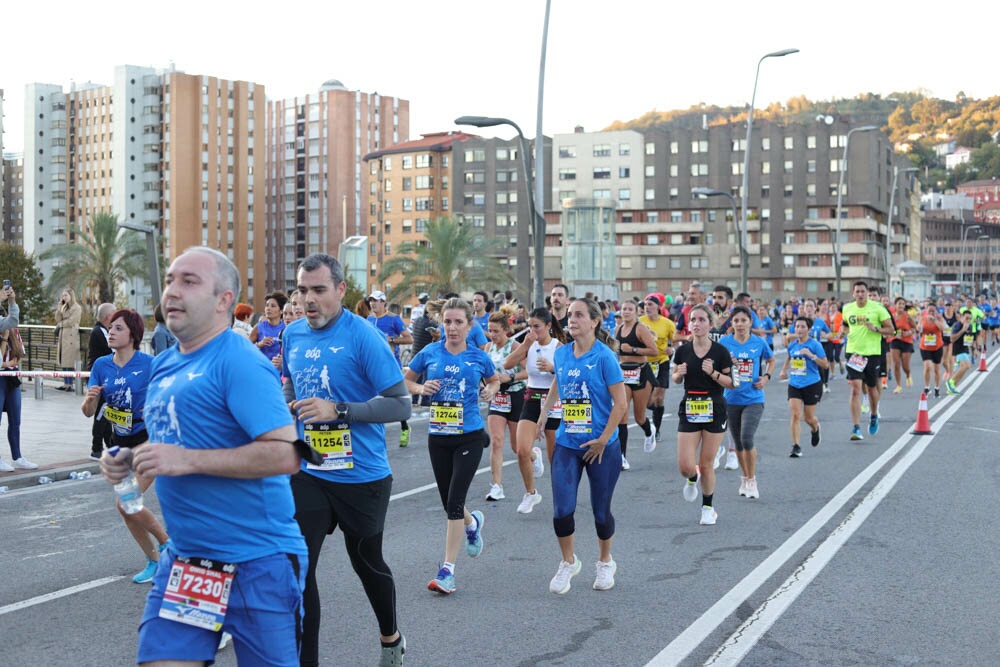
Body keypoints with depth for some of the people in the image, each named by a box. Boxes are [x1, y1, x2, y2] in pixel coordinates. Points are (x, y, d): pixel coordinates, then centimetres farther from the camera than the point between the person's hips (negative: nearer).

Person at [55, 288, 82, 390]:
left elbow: (71, 322, -11)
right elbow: (58, 319, 9)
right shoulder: (64, 307, 19)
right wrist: (60, 305, 5)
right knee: (63, 361, 6)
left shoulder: (76, 308, -5)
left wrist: (60, 324, 3)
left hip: (71, 336, -8)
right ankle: (66, 384, 10)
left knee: (69, 362, -10)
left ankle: (70, 385, -8)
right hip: (62, 336, 8)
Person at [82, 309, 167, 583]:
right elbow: (88, 411, 0)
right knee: (126, 508, 7)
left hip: (149, 440, -6)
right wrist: (90, 398, -21)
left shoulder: (149, 364, -13)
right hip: (121, 443, 6)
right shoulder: (101, 365, 1)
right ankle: (154, 560, 25)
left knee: (126, 503, -16)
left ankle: (166, 541, 8)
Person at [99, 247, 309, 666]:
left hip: (257, 563, -7)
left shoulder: (239, 363, -15)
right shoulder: (164, 365, 11)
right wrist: (131, 461, 4)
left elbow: (285, 455, -23)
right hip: (183, 559, 7)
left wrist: (186, 460, -24)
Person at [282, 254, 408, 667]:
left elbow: (400, 404, -18)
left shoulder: (363, 336, -16)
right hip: (307, 473, 4)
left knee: (367, 563, 16)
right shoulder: (292, 334, 1)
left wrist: (338, 410, -26)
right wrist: (288, 408, 3)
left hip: (362, 475, -3)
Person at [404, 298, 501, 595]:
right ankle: (473, 522, 48)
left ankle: (448, 569, -1)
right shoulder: (430, 353, -1)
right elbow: (406, 380, 11)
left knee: (454, 501, -9)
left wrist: (491, 391, -4)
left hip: (470, 436, -2)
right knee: (447, 501, 11)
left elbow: (494, 379, 18)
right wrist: (421, 388, -10)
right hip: (438, 436, 3)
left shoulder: (478, 357, -2)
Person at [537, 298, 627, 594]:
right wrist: (542, 416, 26)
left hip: (601, 447, -4)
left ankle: (605, 563, 34)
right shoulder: (562, 353, 3)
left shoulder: (604, 356, -13)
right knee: (561, 510, -6)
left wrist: (603, 440, -14)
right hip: (567, 445, 4)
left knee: (601, 510, 8)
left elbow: (620, 403, -13)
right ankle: (568, 562, 20)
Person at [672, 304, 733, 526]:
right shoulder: (683, 351, -1)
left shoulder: (720, 351, -7)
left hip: (714, 410, -2)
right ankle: (693, 479, 32)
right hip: (689, 409, 2)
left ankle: (708, 507, 26)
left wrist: (713, 373, -19)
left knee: (706, 465, 5)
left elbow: (731, 383, -2)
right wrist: (679, 373, -10)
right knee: (685, 466, -6)